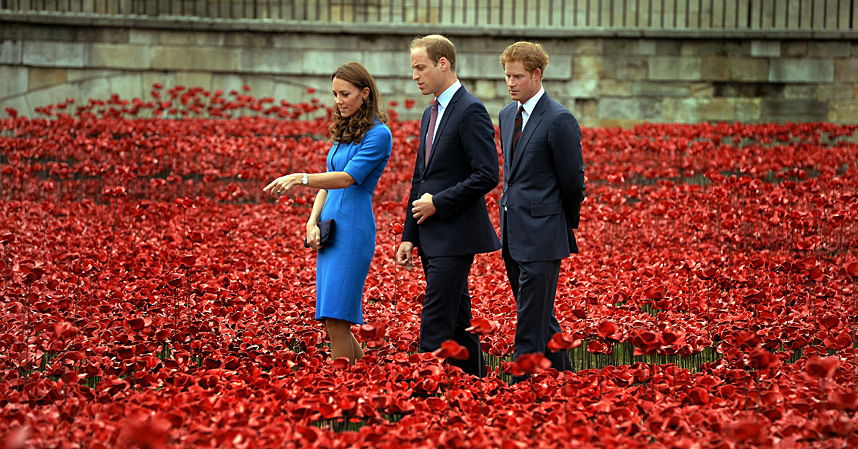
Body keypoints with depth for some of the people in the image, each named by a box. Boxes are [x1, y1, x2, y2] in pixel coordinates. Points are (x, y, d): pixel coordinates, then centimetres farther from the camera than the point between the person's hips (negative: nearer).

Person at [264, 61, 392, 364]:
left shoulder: (378, 134, -8)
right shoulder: (344, 132, 19)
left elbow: (347, 178, -19)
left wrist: (300, 178, -30)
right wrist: (313, 222, 4)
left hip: (353, 231, -9)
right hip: (329, 232, 9)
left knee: (337, 321, -12)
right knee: (333, 323, 7)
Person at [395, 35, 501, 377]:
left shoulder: (471, 111, -12)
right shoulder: (431, 114, 17)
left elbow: (487, 176, -19)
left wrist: (438, 203, -15)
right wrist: (409, 236, 14)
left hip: (456, 235, -9)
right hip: (432, 237, 9)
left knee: (435, 325, -11)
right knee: (457, 323, 13)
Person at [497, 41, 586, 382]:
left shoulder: (559, 120, -14)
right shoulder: (507, 115, 12)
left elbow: (573, 181, -8)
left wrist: (566, 225, 2)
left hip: (542, 233, -8)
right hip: (513, 232, 8)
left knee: (532, 319, -6)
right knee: (539, 316, 17)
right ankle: (562, 375, 29)